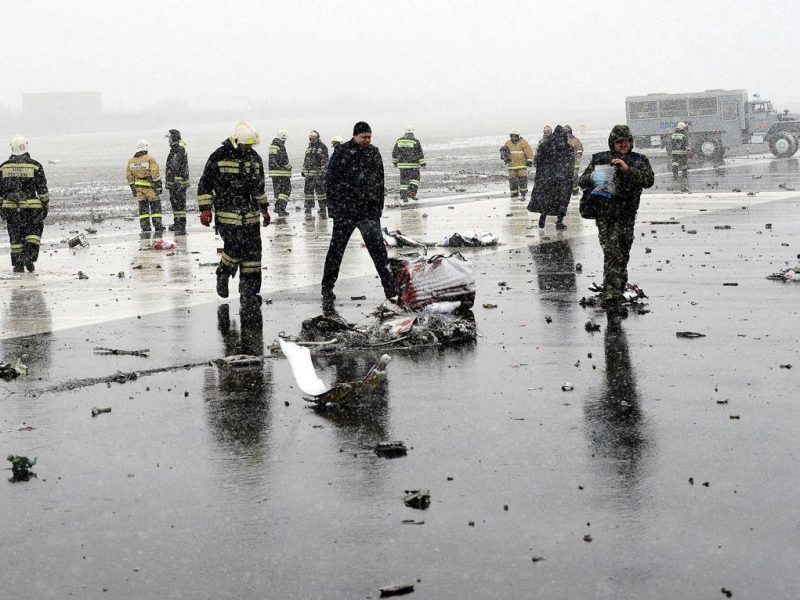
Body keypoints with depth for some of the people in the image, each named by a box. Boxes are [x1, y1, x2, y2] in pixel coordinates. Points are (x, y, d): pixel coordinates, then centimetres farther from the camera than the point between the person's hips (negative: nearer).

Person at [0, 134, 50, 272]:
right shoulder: (35, 165, -4)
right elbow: (42, 189, -3)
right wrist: (46, 205, 6)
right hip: (30, 207, -2)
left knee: (15, 235, 12)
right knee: (35, 230, 15)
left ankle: (18, 265, 12)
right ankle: (29, 256, -2)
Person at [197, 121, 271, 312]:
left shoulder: (255, 158, 12)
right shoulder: (219, 157, -5)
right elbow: (205, 184, -1)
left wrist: (264, 208, 28)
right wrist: (205, 208, -6)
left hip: (250, 215, 5)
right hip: (227, 213, -5)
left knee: (252, 251, -1)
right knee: (235, 248, -13)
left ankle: (249, 294, 4)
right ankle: (223, 275, 18)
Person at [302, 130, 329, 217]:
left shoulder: (322, 147, -6)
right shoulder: (309, 147, 17)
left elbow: (325, 160, -11)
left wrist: (323, 172, -17)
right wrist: (303, 170, 21)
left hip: (318, 173, -7)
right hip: (309, 173, 7)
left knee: (320, 190, -6)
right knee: (308, 189, 7)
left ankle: (323, 208, 0)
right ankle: (308, 207, 15)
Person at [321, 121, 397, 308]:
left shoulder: (374, 153, 9)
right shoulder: (341, 153, -6)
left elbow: (379, 182, 16)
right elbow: (331, 182, -5)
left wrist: (378, 207, 12)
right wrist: (334, 209, -8)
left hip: (369, 211, 4)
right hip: (345, 211, -4)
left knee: (378, 247, 2)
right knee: (336, 249, 1)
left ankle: (390, 287, 9)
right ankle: (327, 291, 9)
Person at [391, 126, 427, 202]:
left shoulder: (399, 141, 4)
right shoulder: (415, 141, -7)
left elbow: (394, 152, 10)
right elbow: (420, 154, -9)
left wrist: (394, 162, 21)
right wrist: (423, 164, -5)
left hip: (402, 164, 3)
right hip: (413, 164, -3)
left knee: (404, 180, 9)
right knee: (415, 179, 12)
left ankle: (403, 196, 6)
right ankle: (412, 193, -4)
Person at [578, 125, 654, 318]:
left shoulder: (639, 160, 6)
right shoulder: (600, 159, 4)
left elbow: (649, 180, -10)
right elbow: (582, 182, 4)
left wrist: (628, 169, -22)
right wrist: (593, 175, -19)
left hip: (627, 217, 3)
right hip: (605, 216, -3)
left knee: (623, 258, 9)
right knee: (613, 256, -16)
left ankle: (613, 297, 24)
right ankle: (612, 300, -21)